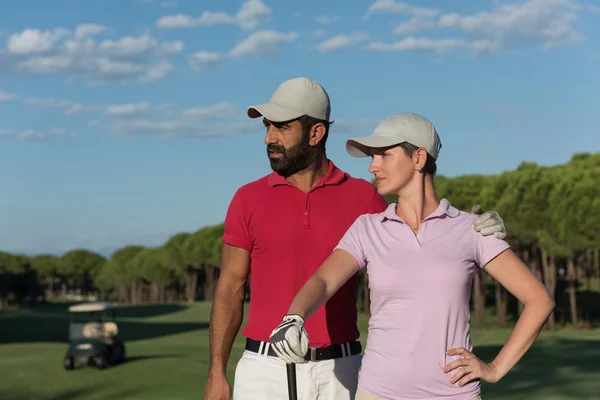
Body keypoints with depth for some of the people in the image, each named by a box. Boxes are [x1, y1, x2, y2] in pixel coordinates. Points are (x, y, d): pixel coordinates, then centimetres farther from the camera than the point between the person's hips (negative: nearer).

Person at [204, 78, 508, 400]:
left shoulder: (362, 196, 1)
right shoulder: (249, 199, 1)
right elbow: (230, 289, 3)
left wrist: (472, 235, -10)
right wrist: (217, 373, -1)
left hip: (338, 372, 1)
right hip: (266, 370, 0)